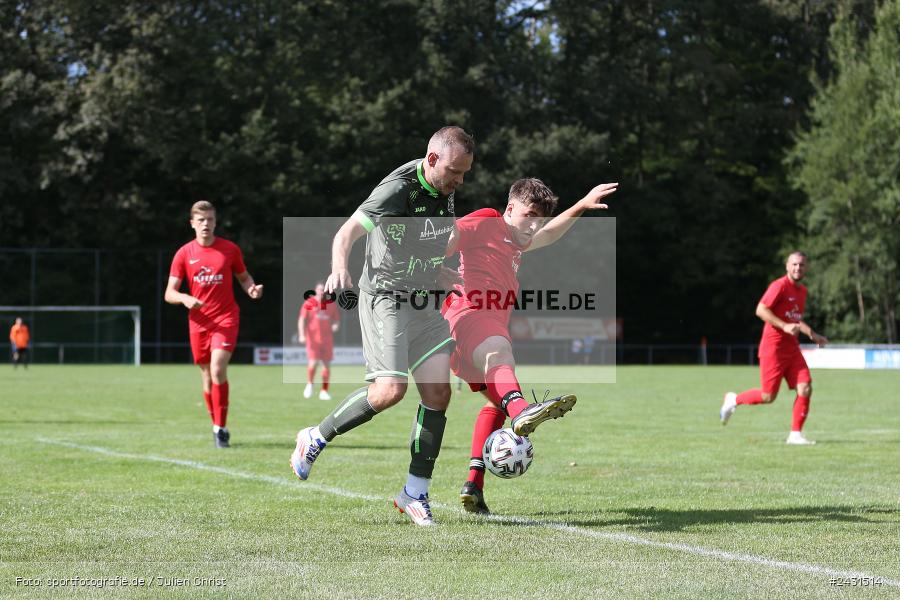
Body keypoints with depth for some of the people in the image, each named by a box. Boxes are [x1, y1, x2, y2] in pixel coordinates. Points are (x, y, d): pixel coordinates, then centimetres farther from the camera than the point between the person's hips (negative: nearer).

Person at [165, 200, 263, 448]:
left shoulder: (230, 249, 1)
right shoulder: (184, 254, 2)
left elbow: (244, 277, 15)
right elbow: (169, 293, 1)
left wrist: (252, 289, -9)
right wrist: (185, 299, -21)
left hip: (226, 318, -2)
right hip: (198, 322, 2)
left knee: (218, 370, -19)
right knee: (207, 376, 8)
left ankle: (221, 427, -10)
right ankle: (218, 427, 24)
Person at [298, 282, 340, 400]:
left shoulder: (331, 304, 9)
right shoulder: (309, 303, -1)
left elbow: (337, 318, 16)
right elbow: (302, 319, -4)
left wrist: (336, 325, -8)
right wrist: (302, 335, -15)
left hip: (327, 338, 3)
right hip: (313, 338, -3)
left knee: (327, 364, 1)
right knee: (313, 363, -13)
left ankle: (324, 391, 9)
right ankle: (309, 385, 14)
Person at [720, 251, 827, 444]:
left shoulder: (802, 291, 15)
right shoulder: (780, 286, -11)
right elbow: (760, 310, -19)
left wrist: (812, 335, 21)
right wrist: (784, 326, -25)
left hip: (792, 349, 7)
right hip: (773, 347, -7)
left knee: (805, 389, -8)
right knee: (768, 396, -4)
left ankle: (795, 434, 0)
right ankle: (734, 399, 22)